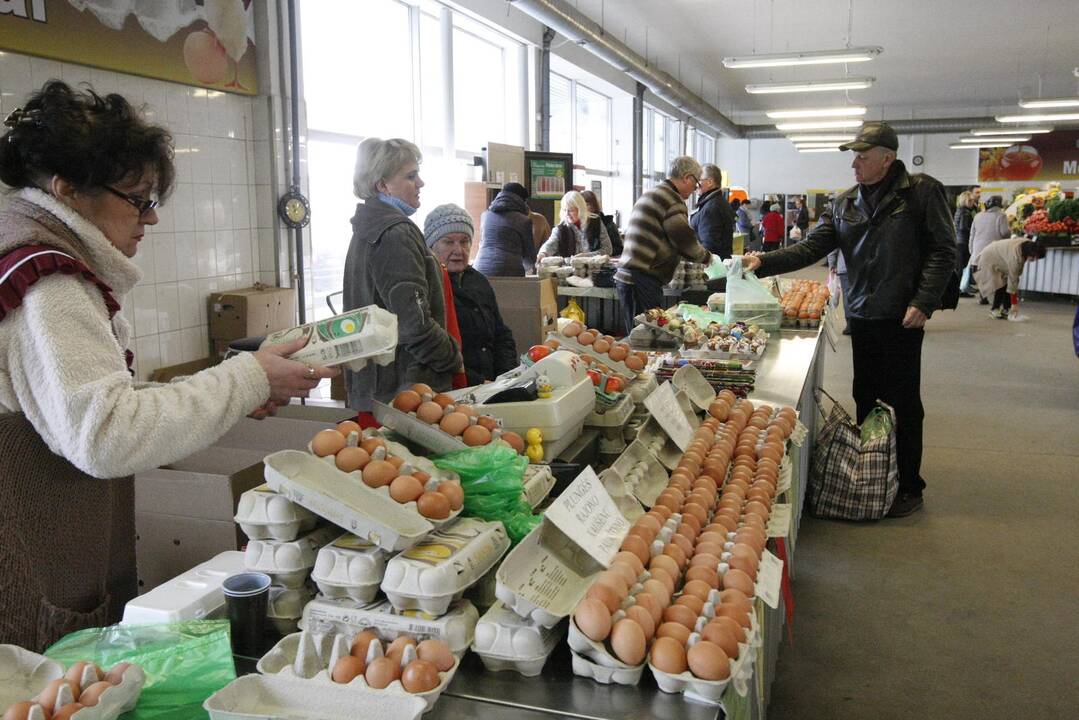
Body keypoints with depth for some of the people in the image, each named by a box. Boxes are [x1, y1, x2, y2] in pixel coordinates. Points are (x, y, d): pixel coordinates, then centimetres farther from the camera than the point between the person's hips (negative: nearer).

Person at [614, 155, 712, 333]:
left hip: (626, 277, 10)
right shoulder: (672, 200, -9)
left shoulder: (649, 194, 23)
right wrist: (707, 257, 12)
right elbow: (685, 241, -8)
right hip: (642, 281, -10)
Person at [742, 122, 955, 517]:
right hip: (861, 317, 5)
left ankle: (909, 487, 16)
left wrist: (923, 302, -16)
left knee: (903, 404, 2)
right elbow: (813, 247, 5)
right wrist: (765, 262, -8)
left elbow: (942, 250, -7)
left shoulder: (921, 192, -6)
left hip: (902, 318, -5)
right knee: (865, 400, 13)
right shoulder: (844, 203, 9)